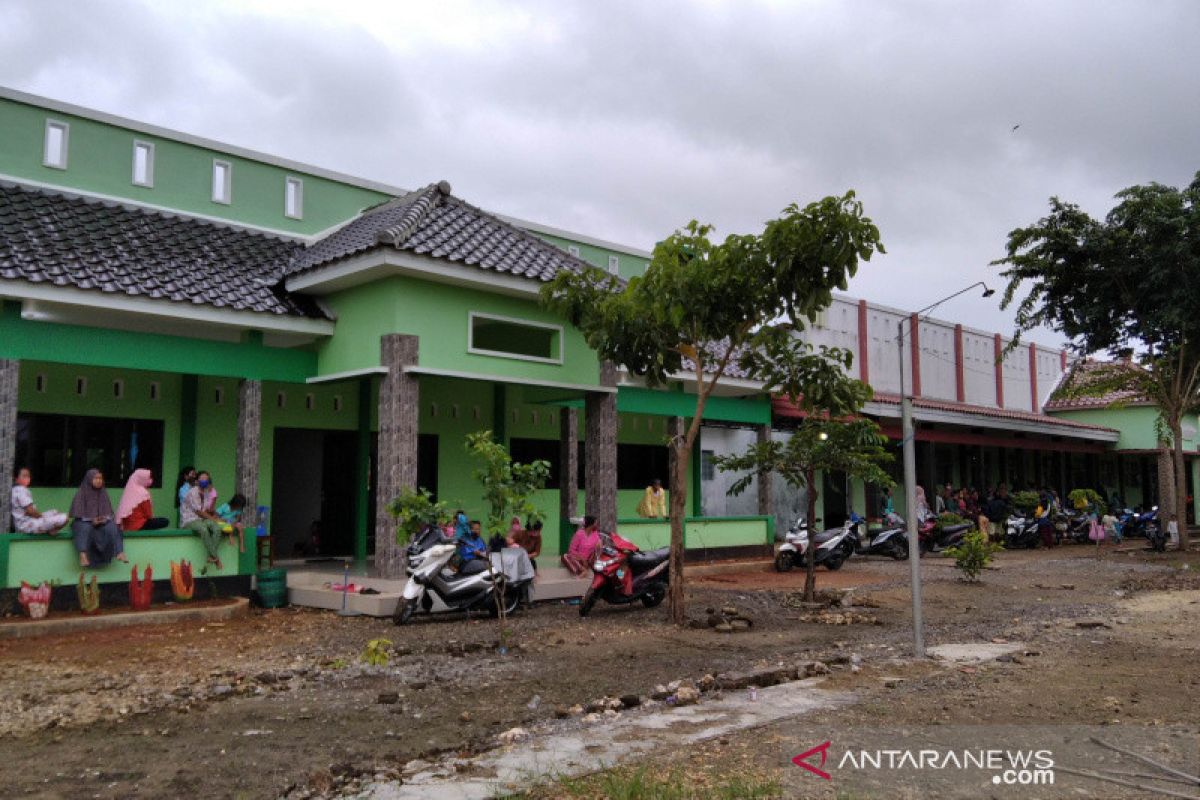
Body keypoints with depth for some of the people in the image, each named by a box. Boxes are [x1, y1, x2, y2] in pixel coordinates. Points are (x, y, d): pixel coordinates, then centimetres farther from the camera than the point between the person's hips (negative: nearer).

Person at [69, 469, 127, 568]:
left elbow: (109, 511, 11)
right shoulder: (81, 493, -1)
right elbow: (77, 512, -5)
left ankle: (120, 553, -41)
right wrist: (92, 520, -18)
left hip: (102, 521, 3)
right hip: (84, 521, -3)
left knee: (112, 527, -29)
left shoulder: (103, 494, 10)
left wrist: (106, 518, -11)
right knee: (85, 528, -38)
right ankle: (83, 555, -54)